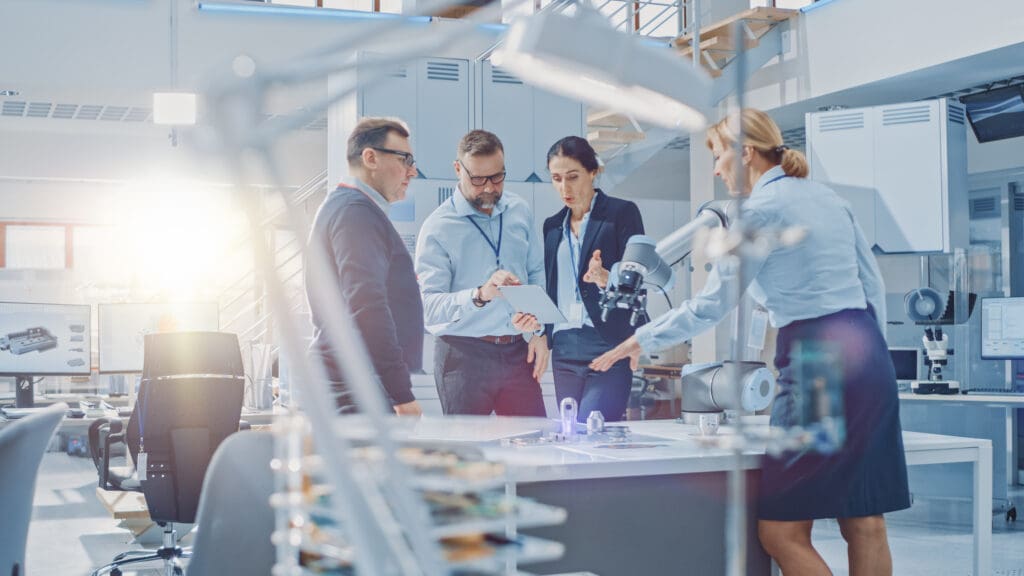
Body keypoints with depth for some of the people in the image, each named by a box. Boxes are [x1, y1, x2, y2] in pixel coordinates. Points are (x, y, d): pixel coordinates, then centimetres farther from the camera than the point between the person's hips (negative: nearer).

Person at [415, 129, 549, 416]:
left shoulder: (520, 212, 9)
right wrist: (480, 295, -31)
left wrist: (540, 332, 6)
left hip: (518, 352, 4)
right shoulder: (438, 228, -7)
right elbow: (430, 306, -16)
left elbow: (537, 274, 17)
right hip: (463, 357, -4)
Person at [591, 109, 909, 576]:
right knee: (864, 525, 9)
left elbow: (711, 306, -6)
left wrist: (639, 341, 4)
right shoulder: (828, 198, 18)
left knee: (781, 532, -4)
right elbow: (874, 285, 19)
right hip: (868, 351, 9)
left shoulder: (759, 209, -6)